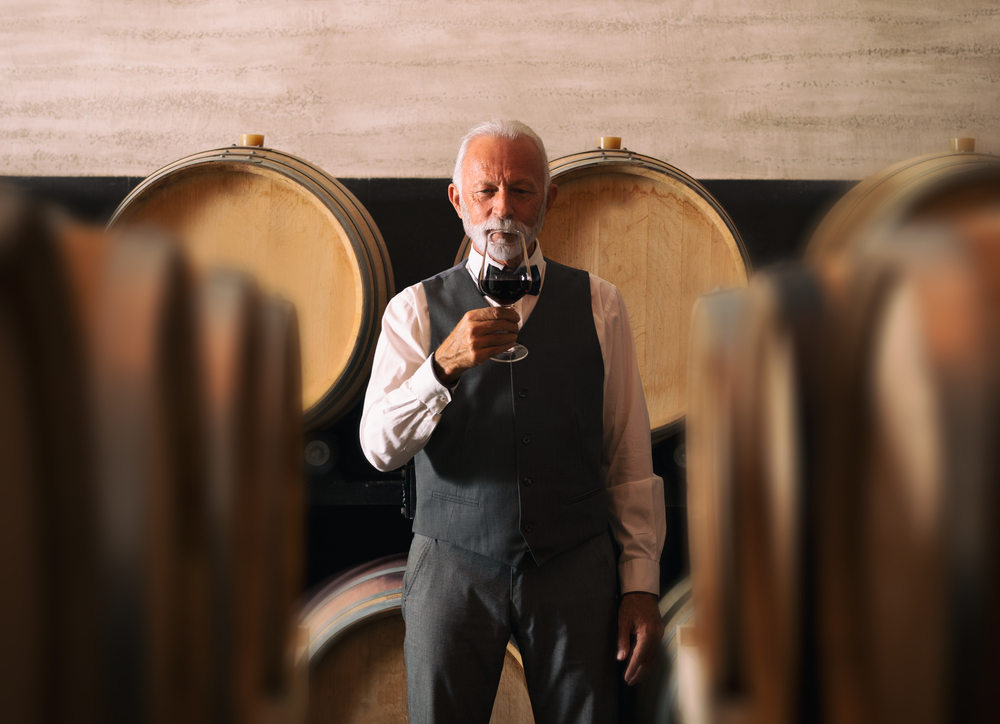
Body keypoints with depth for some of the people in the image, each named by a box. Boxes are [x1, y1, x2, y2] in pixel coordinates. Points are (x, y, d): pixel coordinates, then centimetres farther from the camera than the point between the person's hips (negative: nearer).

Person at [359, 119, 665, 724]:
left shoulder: (599, 306, 5)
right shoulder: (416, 309, 3)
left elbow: (630, 459, 5)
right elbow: (380, 448, -8)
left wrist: (641, 583, 0)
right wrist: (446, 364, -23)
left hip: (574, 569, 0)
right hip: (452, 565, 0)